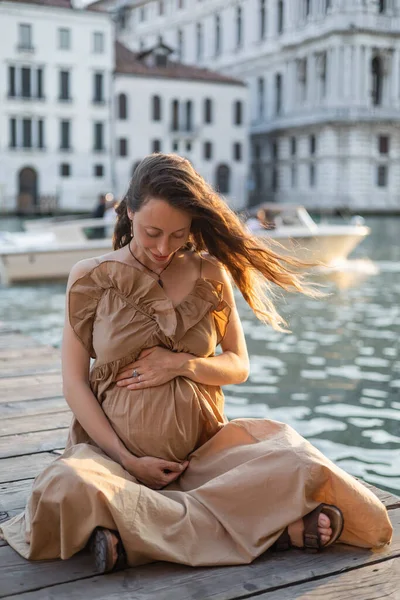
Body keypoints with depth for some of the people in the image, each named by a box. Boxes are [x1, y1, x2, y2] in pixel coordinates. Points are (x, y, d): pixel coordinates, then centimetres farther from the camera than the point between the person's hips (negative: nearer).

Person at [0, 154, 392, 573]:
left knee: (300, 467, -24)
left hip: (204, 446, 1)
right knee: (65, 489, -37)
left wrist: (182, 364, -11)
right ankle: (269, 528, -31)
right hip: (115, 446, 0)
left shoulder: (210, 275, 4)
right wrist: (128, 460, -11)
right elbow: (74, 384, -2)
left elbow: (239, 366, 9)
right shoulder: (91, 279, -1)